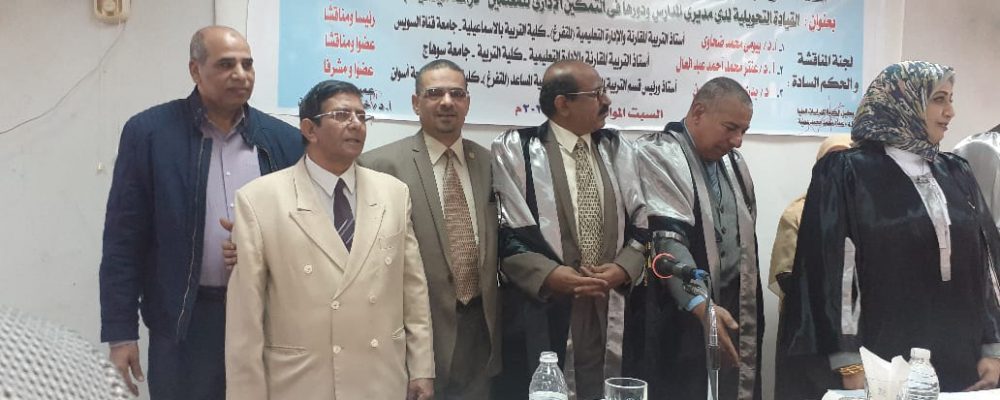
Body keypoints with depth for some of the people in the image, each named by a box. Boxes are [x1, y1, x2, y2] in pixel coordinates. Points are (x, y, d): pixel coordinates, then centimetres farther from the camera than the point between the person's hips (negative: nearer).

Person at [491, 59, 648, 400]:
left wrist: (623, 269, -8)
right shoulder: (515, 150, -2)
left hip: (612, 310, 4)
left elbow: (642, 224, 9)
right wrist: (548, 274, -16)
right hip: (541, 311, -4)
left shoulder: (619, 150, 12)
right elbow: (505, 232, -6)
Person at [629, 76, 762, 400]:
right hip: (677, 317, -6)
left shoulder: (733, 162, 14)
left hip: (730, 311, 7)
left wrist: (748, 309, 17)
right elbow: (668, 239, -22)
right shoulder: (656, 154, -10)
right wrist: (701, 305, -31)